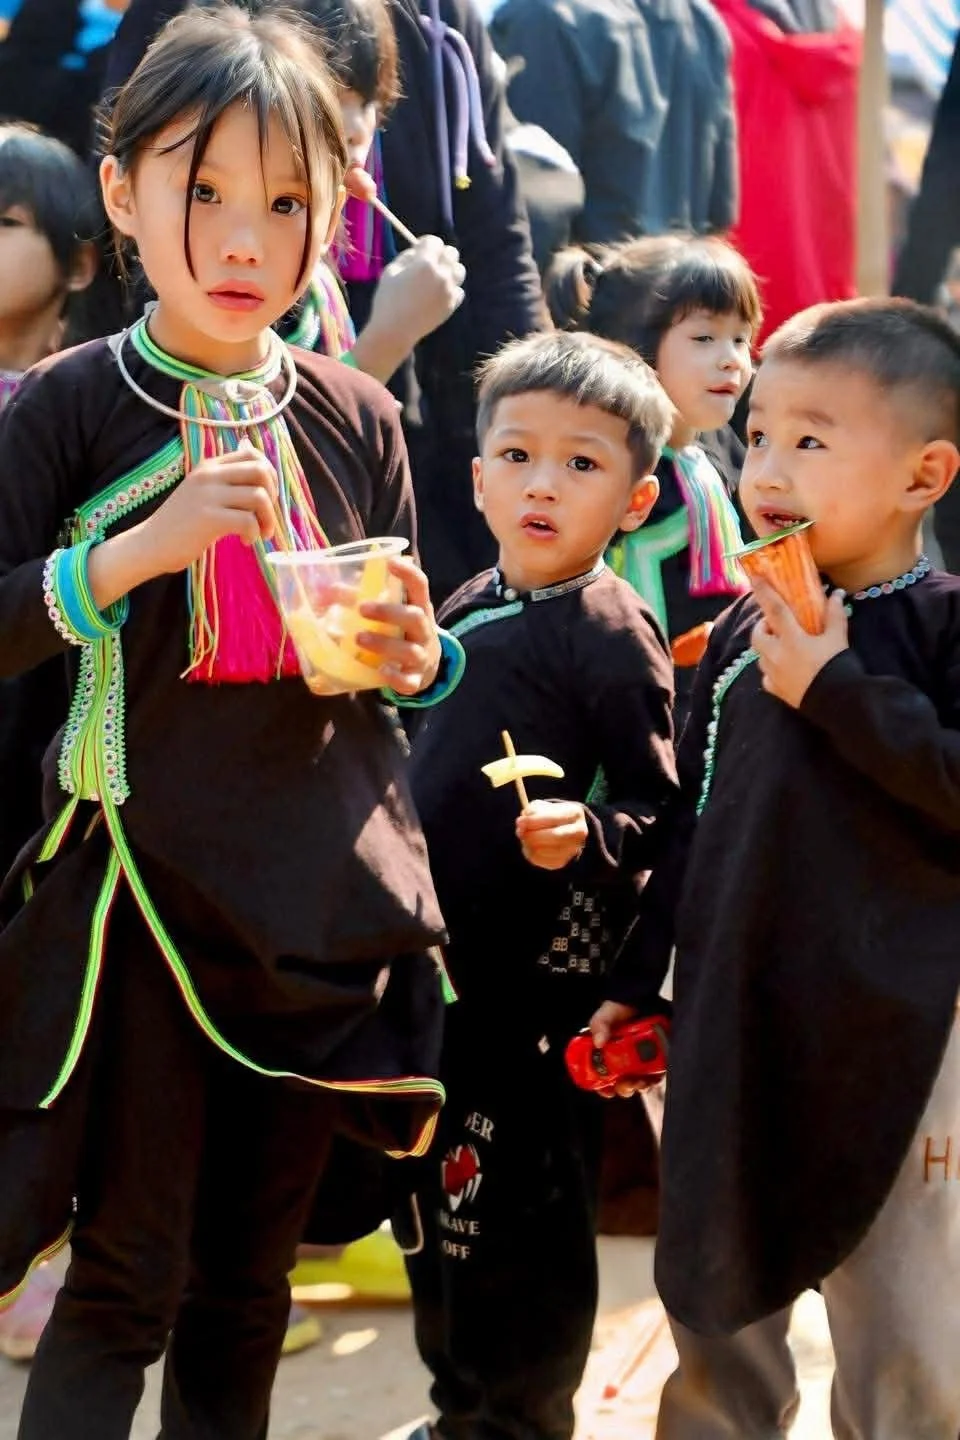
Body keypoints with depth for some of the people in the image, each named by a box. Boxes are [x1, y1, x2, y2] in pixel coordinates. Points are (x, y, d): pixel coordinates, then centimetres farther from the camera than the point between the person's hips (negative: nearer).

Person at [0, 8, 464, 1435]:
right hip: (138, 875, -3)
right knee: (126, 1275, -3)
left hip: (322, 884, 4)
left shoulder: (356, 420, 5)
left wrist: (420, 657, -6)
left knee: (251, 1272, 13)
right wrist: (141, 546, -22)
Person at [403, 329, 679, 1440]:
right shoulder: (467, 608, 9)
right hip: (444, 953, 8)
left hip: (541, 975, -8)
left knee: (518, 1229, 0)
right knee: (440, 1201, 17)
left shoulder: (610, 633, -13)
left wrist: (585, 835, -32)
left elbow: (660, 810, -14)